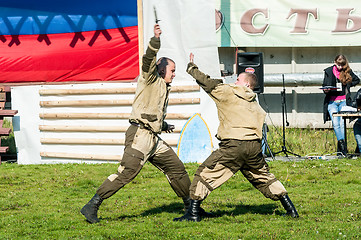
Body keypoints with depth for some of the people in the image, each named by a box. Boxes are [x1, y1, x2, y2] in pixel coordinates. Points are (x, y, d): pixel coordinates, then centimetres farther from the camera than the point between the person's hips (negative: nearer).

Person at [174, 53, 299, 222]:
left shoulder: (227, 92, 6)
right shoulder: (255, 105, 22)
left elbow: (207, 82, 7)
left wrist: (191, 67, 20)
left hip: (233, 145, -6)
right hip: (254, 146, 6)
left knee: (205, 174, 3)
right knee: (264, 178, 22)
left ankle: (193, 212, -2)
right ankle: (291, 209, 21)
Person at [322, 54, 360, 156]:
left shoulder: (348, 72, 6)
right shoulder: (329, 71, 6)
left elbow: (357, 80, 22)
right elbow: (324, 85, 11)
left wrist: (348, 85, 7)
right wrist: (325, 90, -12)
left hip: (343, 101, 0)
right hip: (332, 101, 0)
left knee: (342, 124, -7)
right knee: (335, 123, -17)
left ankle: (341, 150, -6)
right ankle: (342, 143, -24)